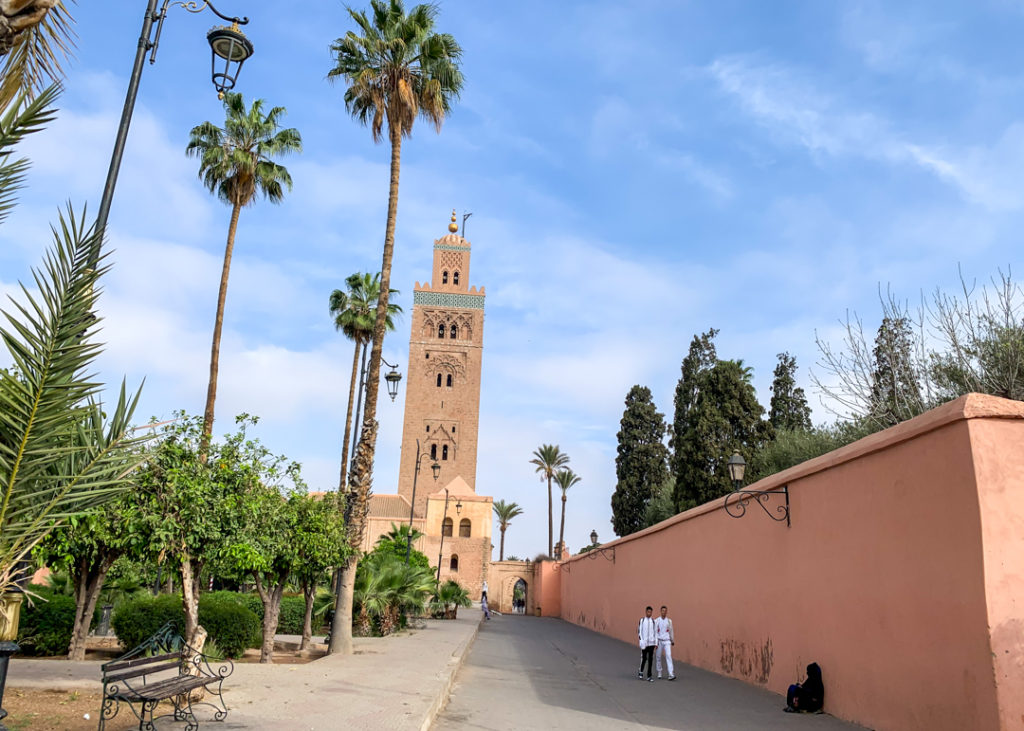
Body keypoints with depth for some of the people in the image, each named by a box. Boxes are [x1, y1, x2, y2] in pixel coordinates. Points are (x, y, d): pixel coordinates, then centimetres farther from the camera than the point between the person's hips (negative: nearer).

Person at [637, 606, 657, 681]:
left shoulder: (653, 621, 5)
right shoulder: (642, 620, -2)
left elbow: (655, 632, 9)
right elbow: (639, 631, -3)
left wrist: (656, 643, 3)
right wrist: (641, 642, -11)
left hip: (651, 643, 2)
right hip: (644, 643, -2)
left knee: (651, 659, 1)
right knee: (644, 658, 1)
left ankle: (649, 675, 6)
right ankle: (641, 672, 23)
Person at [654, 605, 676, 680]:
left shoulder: (669, 621, 4)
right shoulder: (656, 621, -1)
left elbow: (671, 631, 14)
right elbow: (655, 632, -3)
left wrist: (673, 640, 19)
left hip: (667, 641, 0)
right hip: (659, 641, 0)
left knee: (669, 656, -12)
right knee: (658, 657, 7)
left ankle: (671, 675, -18)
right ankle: (659, 673, 24)